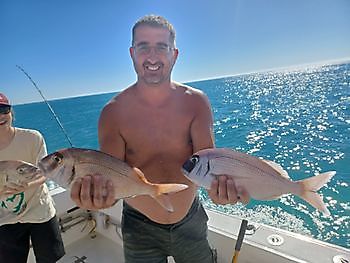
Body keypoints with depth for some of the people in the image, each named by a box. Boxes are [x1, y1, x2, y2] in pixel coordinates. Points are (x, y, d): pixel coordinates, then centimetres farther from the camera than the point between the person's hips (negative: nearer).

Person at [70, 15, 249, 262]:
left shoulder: (195, 102, -13)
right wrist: (97, 193, -42)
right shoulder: (113, 112, -16)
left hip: (191, 219, 2)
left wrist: (221, 183, -43)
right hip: (140, 226, -1)